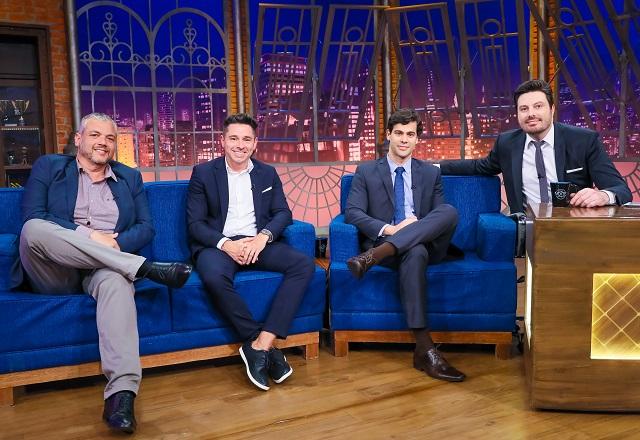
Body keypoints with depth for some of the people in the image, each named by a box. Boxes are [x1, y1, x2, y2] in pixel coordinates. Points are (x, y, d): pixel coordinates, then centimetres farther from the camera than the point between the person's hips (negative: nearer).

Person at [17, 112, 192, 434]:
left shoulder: (130, 177, 21)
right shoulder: (48, 166, 13)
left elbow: (146, 228, 12)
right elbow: (32, 217, -2)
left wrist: (116, 243, -10)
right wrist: (87, 236, -14)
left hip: (102, 268, 1)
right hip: (55, 275, 0)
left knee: (116, 280, -37)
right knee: (34, 229, -33)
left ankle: (121, 393, -50)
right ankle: (147, 268, -33)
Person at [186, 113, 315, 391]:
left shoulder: (267, 174, 16)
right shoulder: (203, 173, 6)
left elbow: (283, 213, 7)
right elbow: (195, 223, 0)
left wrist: (263, 236, -15)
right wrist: (226, 244, -18)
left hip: (258, 242, 3)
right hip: (218, 244, -3)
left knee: (304, 264, -25)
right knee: (214, 277, -38)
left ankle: (259, 346, -29)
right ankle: (266, 347, -23)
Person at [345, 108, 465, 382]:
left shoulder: (431, 173, 18)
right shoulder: (366, 172, 11)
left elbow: (442, 218, 12)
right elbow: (352, 212, -2)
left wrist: (418, 225, -12)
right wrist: (387, 229, -18)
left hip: (424, 243, 3)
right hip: (384, 243, -2)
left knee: (450, 211, -29)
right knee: (415, 252, -39)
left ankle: (373, 257, -40)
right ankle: (424, 349, -42)